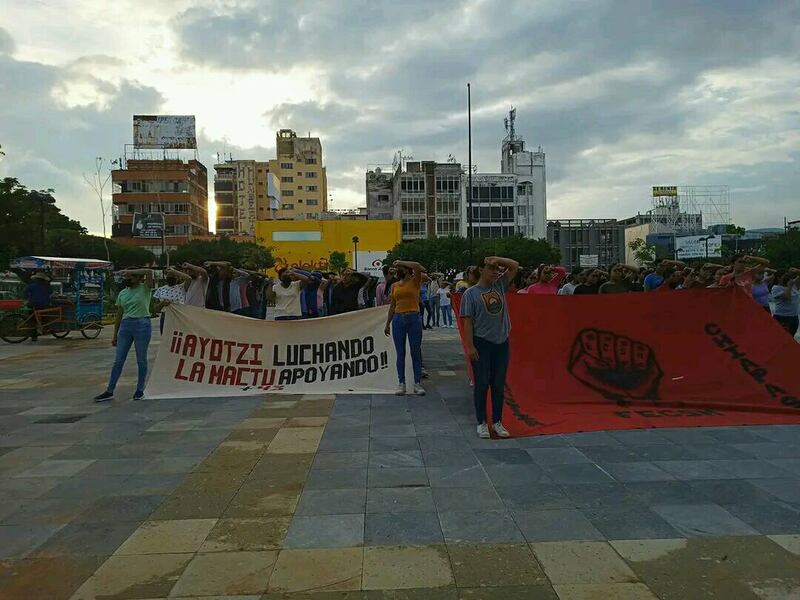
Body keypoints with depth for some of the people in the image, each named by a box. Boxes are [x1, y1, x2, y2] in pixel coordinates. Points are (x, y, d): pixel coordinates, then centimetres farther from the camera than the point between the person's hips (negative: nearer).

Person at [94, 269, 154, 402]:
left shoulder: (145, 289, -1)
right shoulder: (122, 294, 13)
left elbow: (149, 272, -20)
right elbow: (119, 315, 15)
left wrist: (130, 271, -13)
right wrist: (115, 335, 14)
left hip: (142, 325, -5)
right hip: (125, 326, 5)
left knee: (141, 360, 4)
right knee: (118, 360, 5)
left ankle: (140, 390, 16)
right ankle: (109, 392, 9)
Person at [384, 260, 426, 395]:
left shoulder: (415, 281, 1)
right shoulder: (394, 285, 13)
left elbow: (418, 267, -19)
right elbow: (392, 305, 16)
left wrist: (401, 262, -10)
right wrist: (387, 324, 13)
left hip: (414, 319, -4)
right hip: (398, 319, 4)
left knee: (416, 352, 2)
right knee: (400, 353, 6)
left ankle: (417, 383, 8)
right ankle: (401, 383, 12)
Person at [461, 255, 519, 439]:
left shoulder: (500, 286, 9)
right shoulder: (471, 293, -5)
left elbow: (515, 265, 7)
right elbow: (467, 321, -9)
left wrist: (496, 259, -4)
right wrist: (470, 346, -14)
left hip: (502, 342, 5)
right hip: (482, 343, -4)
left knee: (499, 385, 10)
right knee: (482, 384, 2)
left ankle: (497, 422, 21)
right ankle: (481, 423, 14)